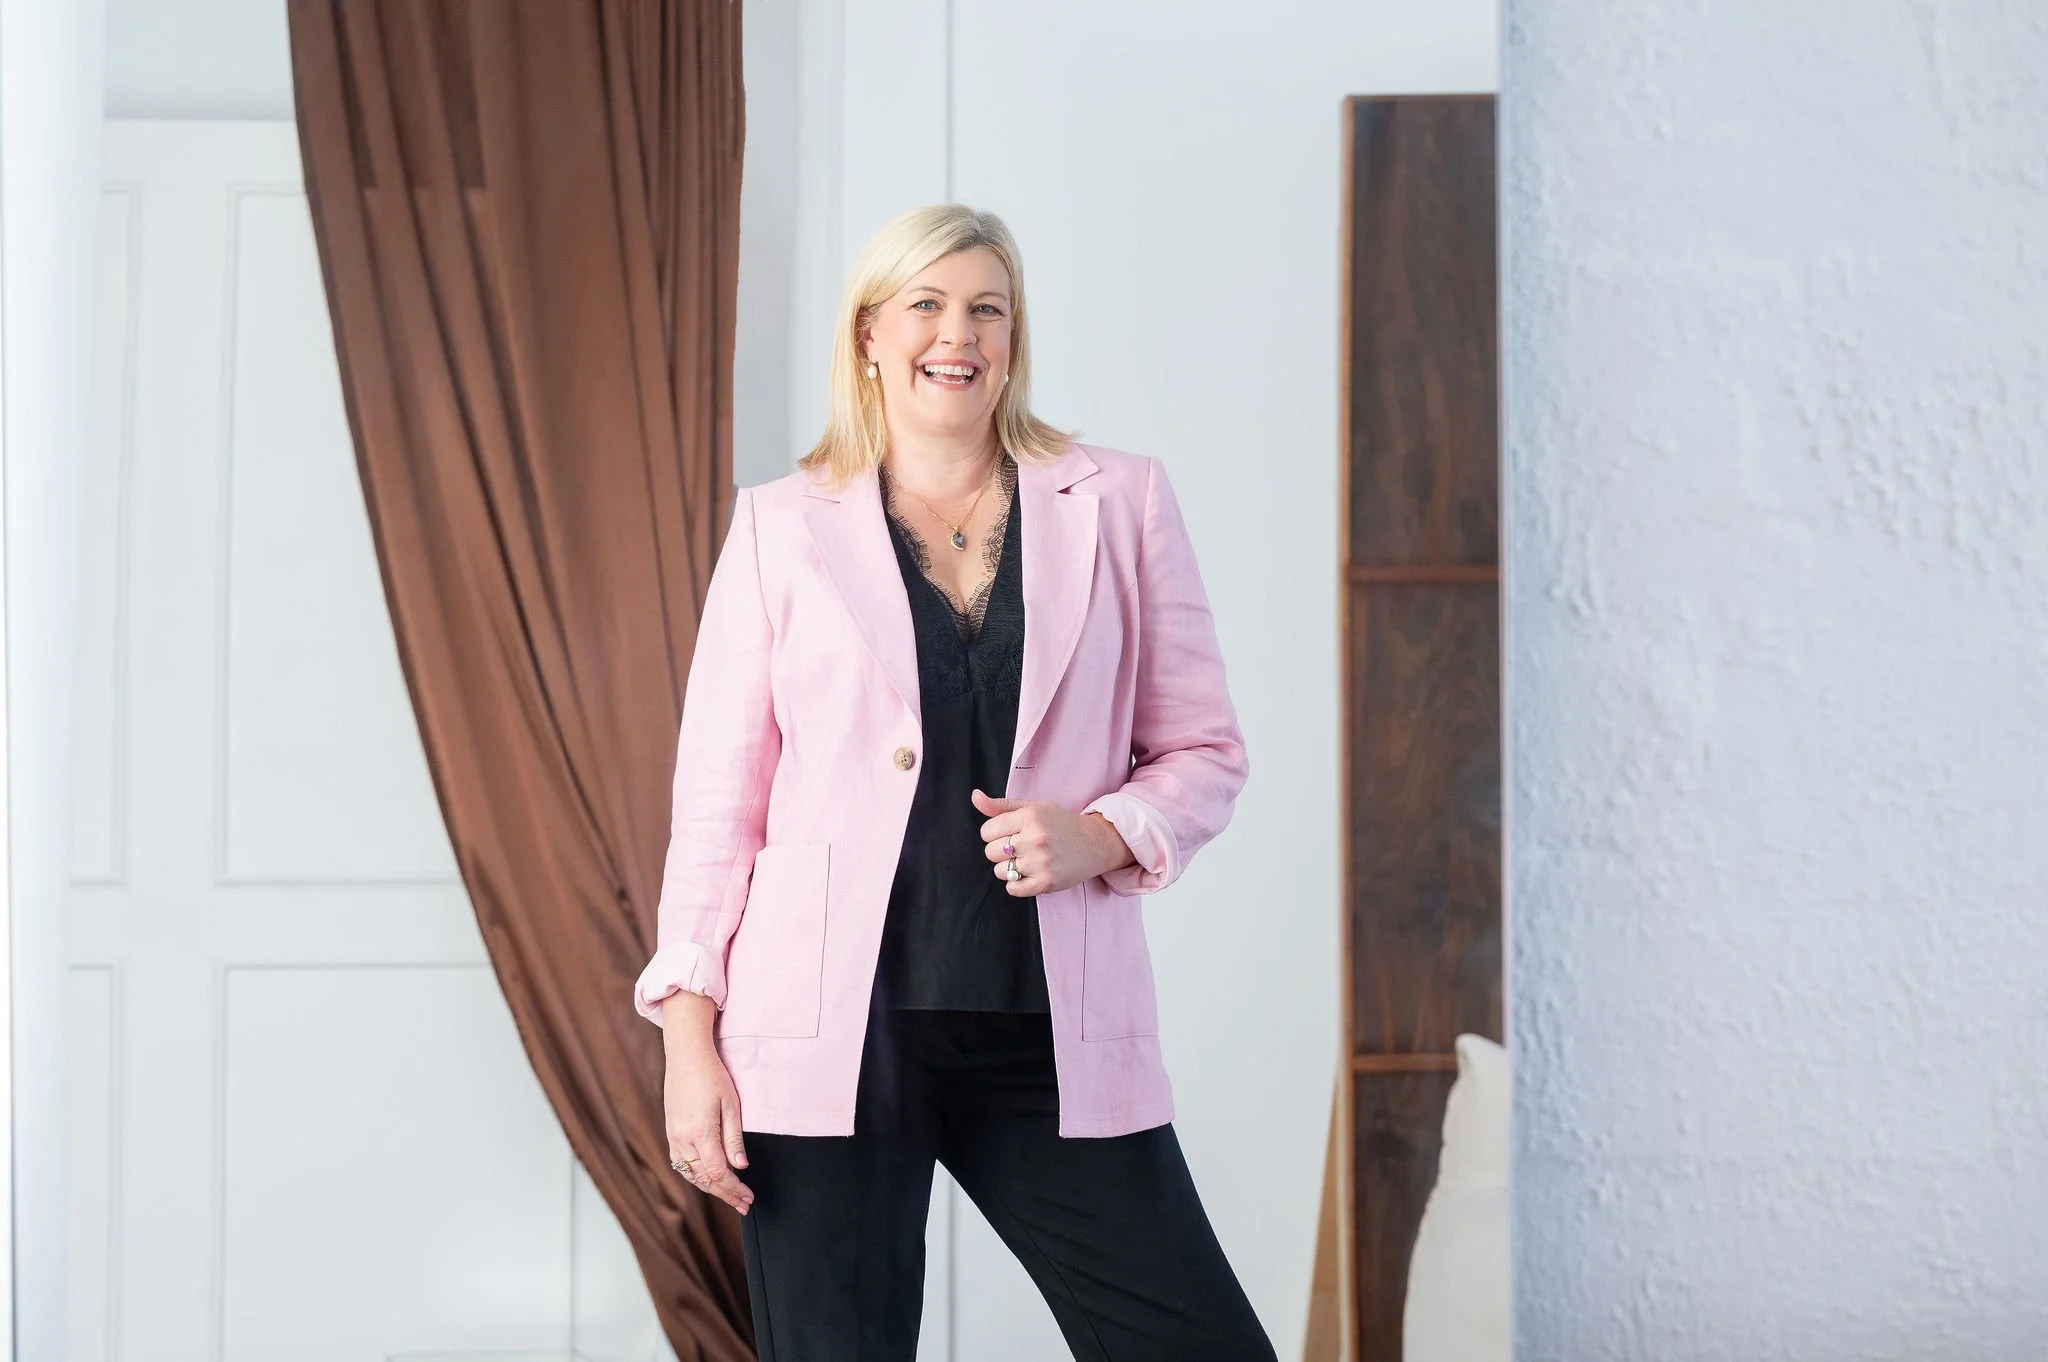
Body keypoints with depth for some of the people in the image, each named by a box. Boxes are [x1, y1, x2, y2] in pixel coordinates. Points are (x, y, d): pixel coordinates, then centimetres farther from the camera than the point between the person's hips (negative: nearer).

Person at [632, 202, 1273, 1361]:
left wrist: (1099, 833, -10)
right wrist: (690, 1028, -3)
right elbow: (719, 793, 4)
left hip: (1053, 1037, 1)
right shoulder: (783, 527, 6)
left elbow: (1206, 754, 10)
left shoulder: (1120, 505, 7)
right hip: (832, 1037, -1)